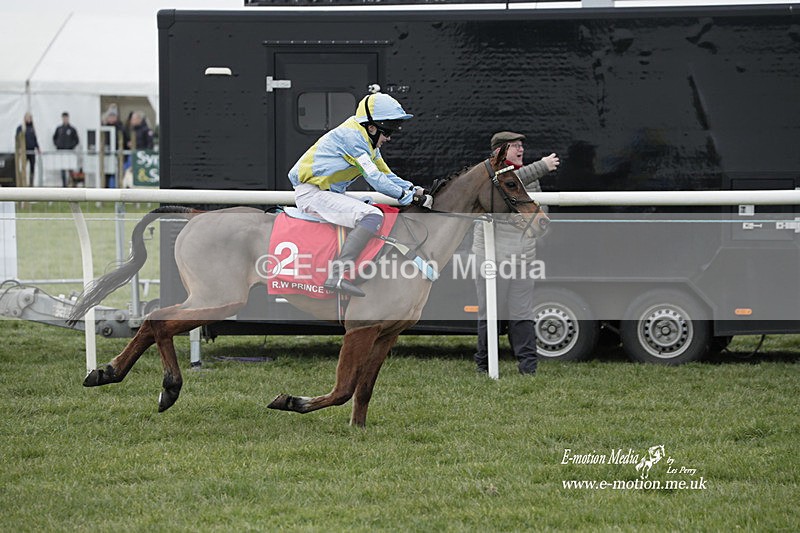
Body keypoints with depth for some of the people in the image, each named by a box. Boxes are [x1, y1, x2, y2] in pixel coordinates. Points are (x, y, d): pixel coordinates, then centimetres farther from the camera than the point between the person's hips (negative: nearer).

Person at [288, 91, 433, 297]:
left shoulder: (368, 141, 17)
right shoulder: (351, 136, -14)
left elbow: (386, 175, 20)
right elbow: (375, 179, -18)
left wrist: (416, 191, 6)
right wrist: (410, 196, -14)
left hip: (329, 193, 11)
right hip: (312, 193, -11)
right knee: (372, 216, -26)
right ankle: (337, 274, -39)